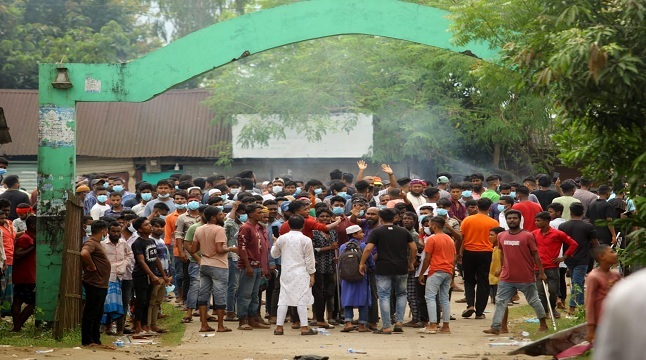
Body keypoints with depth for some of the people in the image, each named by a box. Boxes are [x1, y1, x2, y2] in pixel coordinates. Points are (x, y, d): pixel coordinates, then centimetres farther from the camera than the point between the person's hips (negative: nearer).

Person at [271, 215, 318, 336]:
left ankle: (279, 327, 6)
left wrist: (274, 244, 36)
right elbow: (309, 259, -5)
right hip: (301, 273, -3)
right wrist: (311, 275, 2)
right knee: (302, 300, -3)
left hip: (286, 273, 3)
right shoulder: (306, 240, -6)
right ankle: (304, 327, -4)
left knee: (283, 299, 6)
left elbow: (274, 254, 17)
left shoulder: (282, 238, 3)